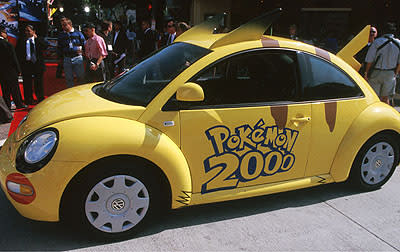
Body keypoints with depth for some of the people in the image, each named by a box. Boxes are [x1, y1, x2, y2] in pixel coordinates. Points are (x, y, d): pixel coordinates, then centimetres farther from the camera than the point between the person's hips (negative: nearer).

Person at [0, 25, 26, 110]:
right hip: (10, 71, -5)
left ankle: (7, 105, 20)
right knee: (15, 88, 8)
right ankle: (19, 104, 17)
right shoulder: (8, 44, -19)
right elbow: (14, 59, -15)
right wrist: (18, 70, -5)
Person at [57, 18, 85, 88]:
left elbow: (84, 45, 7)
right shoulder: (61, 35, 9)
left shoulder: (78, 33, 0)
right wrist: (60, 57, 14)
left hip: (77, 58, -3)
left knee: (81, 77, 0)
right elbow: (59, 48, 17)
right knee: (68, 79, 6)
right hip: (67, 59, 3)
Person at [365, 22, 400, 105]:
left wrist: (366, 72, -1)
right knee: (385, 98, 15)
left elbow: (370, 60, -12)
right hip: (390, 74, 4)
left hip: (376, 73, -3)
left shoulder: (377, 42, -14)